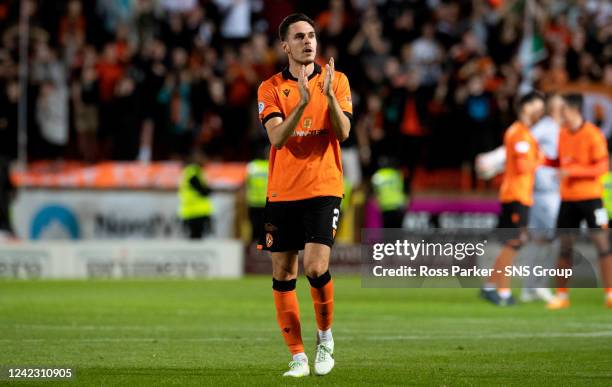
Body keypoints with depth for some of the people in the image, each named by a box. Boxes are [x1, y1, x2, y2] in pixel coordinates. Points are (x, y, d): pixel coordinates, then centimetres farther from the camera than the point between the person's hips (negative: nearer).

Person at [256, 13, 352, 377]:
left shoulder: (337, 81, 3)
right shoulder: (271, 88, 3)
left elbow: (343, 132, -8)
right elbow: (277, 138, -11)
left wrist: (329, 95, -23)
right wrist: (302, 103, -25)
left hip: (323, 190, -2)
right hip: (282, 193, 2)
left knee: (316, 267, -17)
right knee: (283, 276, 1)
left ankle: (325, 337, 7)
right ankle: (299, 357, 9)